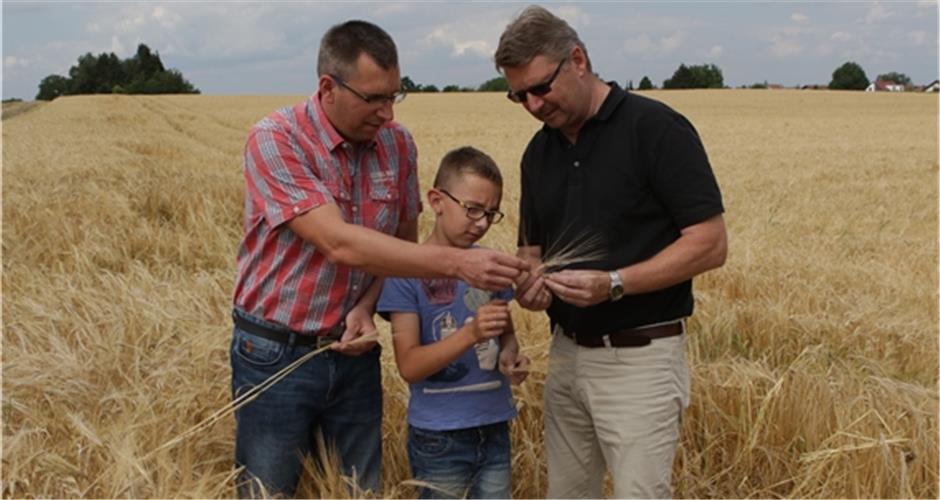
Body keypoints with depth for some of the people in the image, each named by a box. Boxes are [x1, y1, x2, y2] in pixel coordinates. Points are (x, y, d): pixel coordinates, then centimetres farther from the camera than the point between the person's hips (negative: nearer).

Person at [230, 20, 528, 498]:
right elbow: (340, 244, -29)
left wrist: (366, 307, -10)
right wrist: (457, 263, -34)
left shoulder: (398, 144, -2)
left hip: (354, 350, 4)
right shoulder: (274, 140, -19)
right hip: (276, 353, -4)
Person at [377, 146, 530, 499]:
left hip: (494, 428, 5)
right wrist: (472, 333, -29)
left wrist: (510, 357, -8)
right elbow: (409, 366, -16)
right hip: (439, 436, -4)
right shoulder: (407, 272, -11)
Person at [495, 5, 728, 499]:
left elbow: (710, 244, -14)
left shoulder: (656, 128, -12)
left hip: (640, 359, -6)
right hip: (566, 354, 7)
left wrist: (613, 284, -24)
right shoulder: (539, 151, 9)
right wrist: (529, 283, -7)